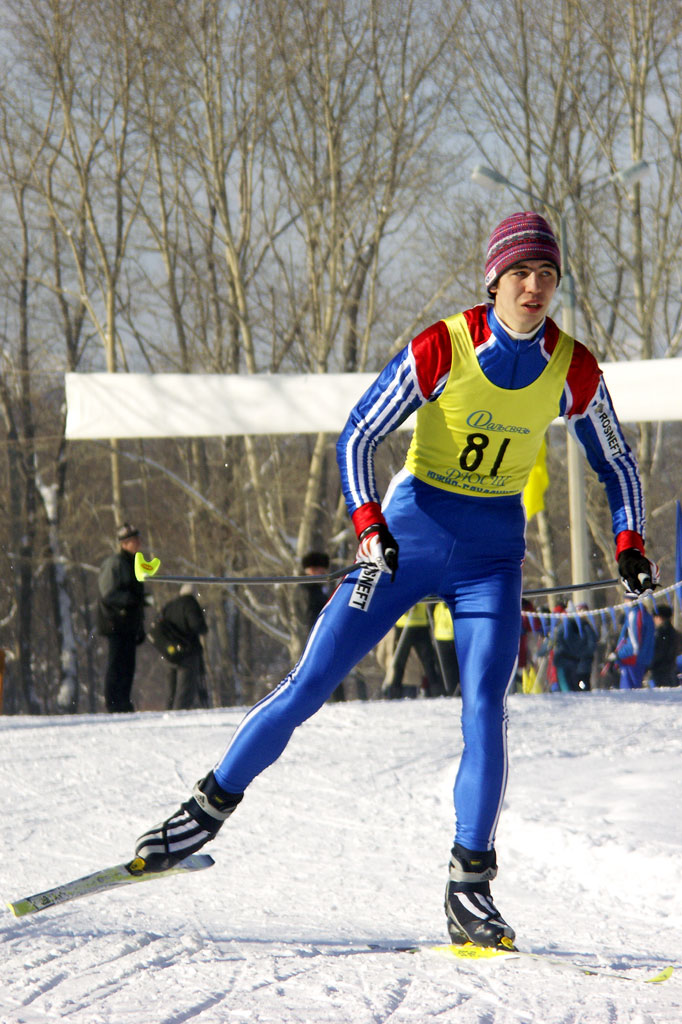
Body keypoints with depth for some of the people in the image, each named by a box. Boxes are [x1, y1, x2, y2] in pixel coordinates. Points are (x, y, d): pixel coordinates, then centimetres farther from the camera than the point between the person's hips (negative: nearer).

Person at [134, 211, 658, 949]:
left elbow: (616, 465, 9)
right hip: (409, 534, -1)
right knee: (308, 685, -4)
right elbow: (357, 437, -12)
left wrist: (629, 545, -6)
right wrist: (369, 527, -26)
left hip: (491, 554, 1)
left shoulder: (574, 372, -7)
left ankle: (470, 886, -11)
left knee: (484, 708, -17)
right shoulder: (439, 349, -16)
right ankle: (212, 805, 14)